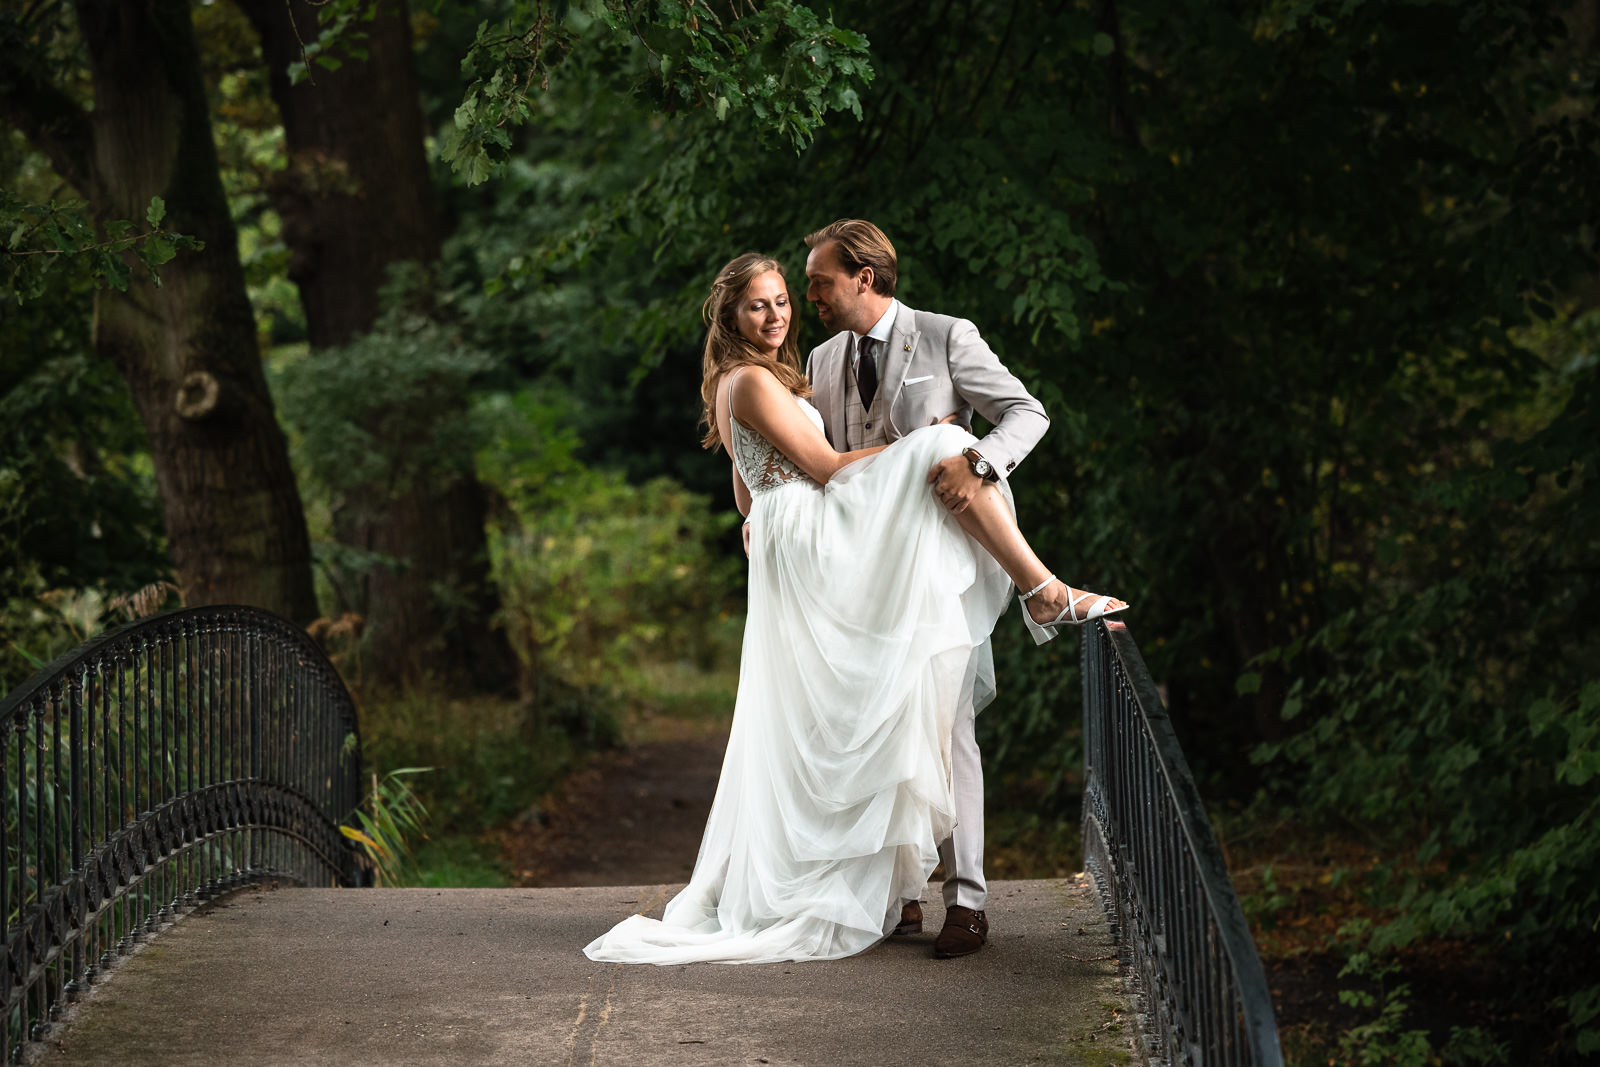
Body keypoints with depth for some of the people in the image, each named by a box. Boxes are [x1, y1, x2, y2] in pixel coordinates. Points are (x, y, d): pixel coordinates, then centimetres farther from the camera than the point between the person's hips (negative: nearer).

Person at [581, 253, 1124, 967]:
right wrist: (919, 442, -3)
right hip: (810, 539, -10)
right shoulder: (752, 381, -7)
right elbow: (822, 466, -9)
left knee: (806, 735, 8)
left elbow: (747, 498, 31)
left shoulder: (732, 385, 24)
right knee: (944, 451, -17)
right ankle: (1046, 595, -19)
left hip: (782, 550, 10)